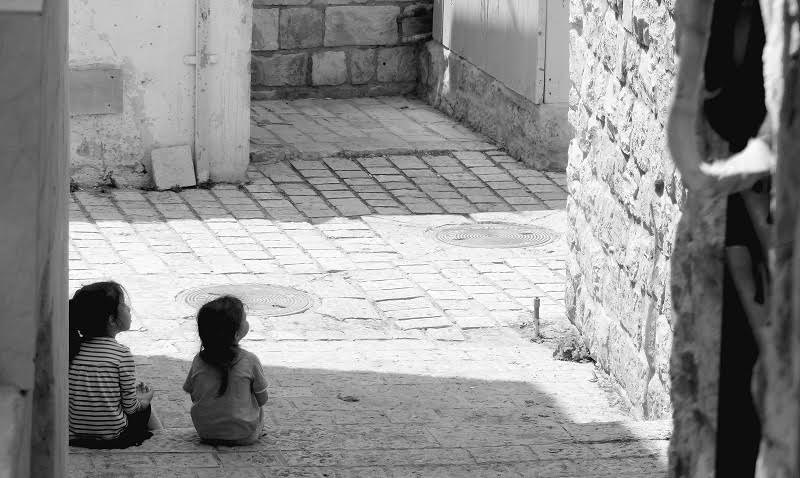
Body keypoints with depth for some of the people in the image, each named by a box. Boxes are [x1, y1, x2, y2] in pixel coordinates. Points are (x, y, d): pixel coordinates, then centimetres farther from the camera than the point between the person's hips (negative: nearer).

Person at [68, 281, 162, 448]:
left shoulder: (72, 348, -4)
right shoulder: (122, 353, -16)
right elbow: (130, 406, -10)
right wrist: (144, 400, 13)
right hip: (114, 436, -4)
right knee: (145, 409, 28)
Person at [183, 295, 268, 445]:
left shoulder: (198, 361, -8)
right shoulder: (249, 361, -17)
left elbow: (194, 398, 4)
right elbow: (262, 400, -6)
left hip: (205, 433, 3)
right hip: (245, 436, -3)